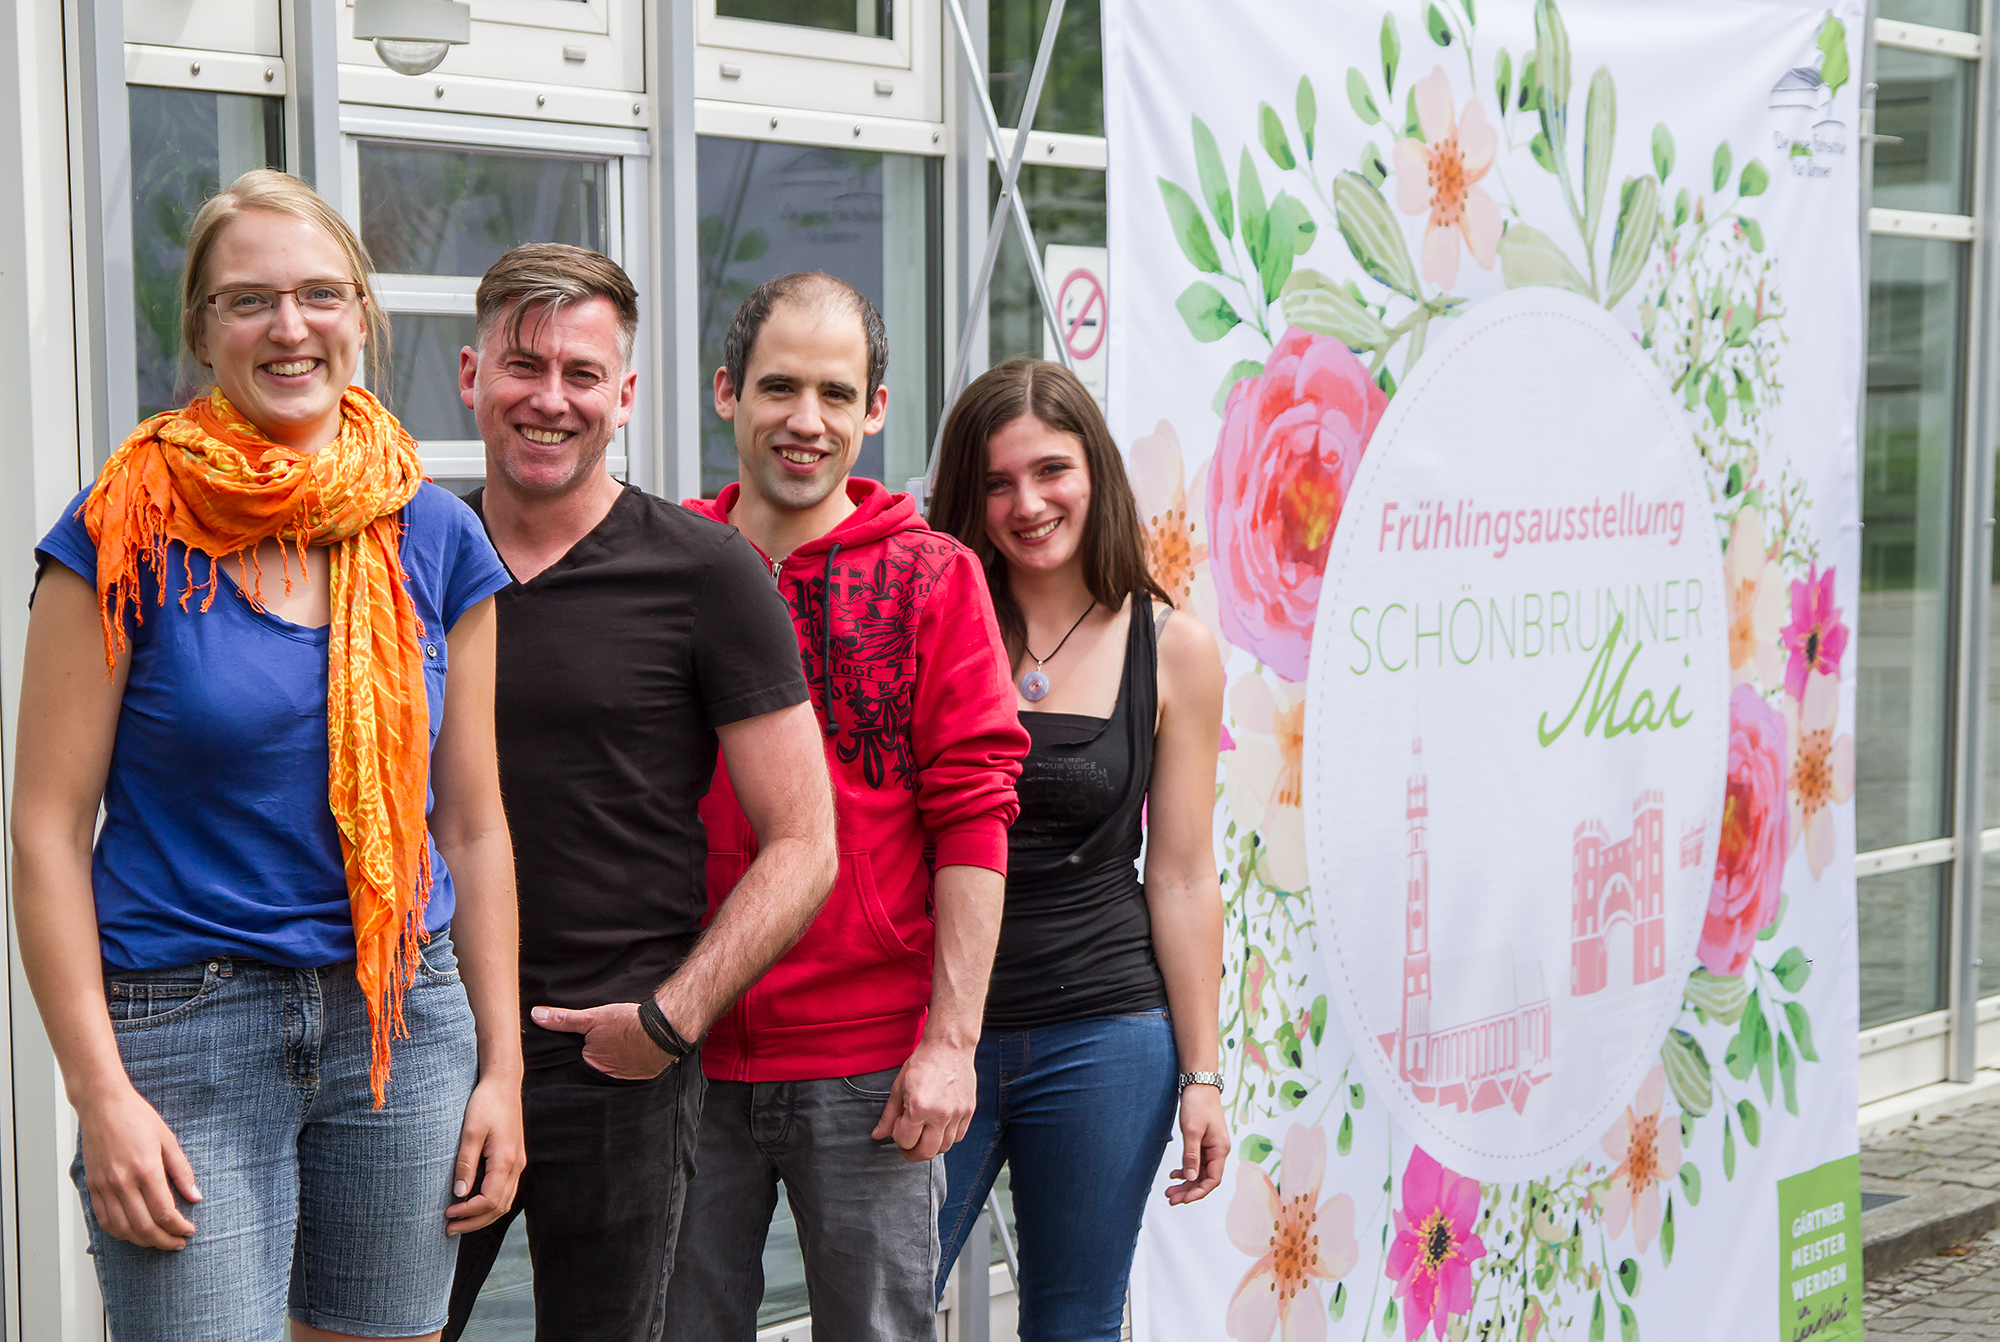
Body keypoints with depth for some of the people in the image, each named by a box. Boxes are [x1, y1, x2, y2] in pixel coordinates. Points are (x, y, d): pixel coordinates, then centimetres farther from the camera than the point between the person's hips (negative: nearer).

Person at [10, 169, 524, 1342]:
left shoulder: (437, 539, 5)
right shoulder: (128, 530, -6)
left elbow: (473, 824, 9)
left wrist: (501, 1066, 6)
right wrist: (100, 1092, -11)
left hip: (403, 1021, 4)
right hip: (183, 1024, -3)